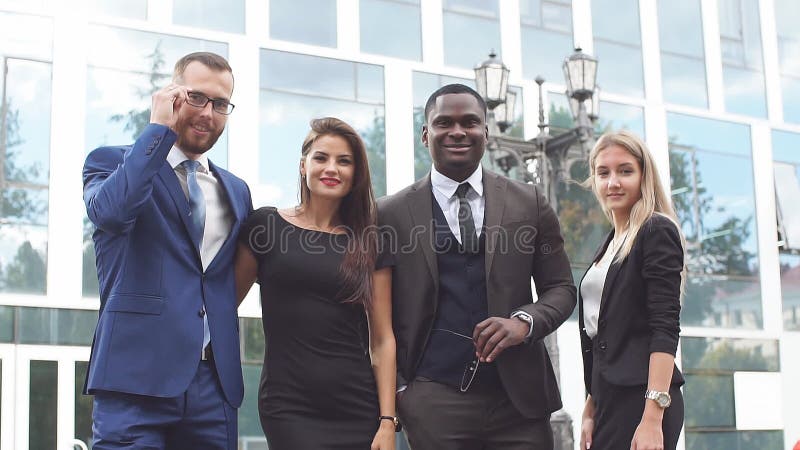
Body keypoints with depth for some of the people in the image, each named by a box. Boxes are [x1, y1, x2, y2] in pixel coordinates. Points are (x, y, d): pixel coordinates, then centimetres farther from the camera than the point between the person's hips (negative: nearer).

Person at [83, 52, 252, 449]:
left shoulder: (236, 191, 19)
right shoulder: (112, 161, 5)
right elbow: (111, 208, -18)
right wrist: (159, 128, -9)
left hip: (215, 383, 5)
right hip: (138, 376, -4)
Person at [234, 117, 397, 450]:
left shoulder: (368, 242, 8)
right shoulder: (265, 225, 3)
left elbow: (383, 339, 5)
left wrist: (388, 421, -1)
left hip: (358, 408, 2)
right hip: (289, 407, -2)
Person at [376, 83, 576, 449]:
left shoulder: (529, 202, 7)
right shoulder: (391, 213, 3)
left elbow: (560, 288, 9)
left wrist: (525, 321, -10)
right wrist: (394, 392, 0)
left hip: (519, 396, 2)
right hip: (433, 402, -1)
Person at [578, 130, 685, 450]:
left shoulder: (657, 232, -6)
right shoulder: (609, 245, 18)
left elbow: (665, 328, -15)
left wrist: (653, 418, -22)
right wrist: (591, 411, 18)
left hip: (640, 397, -8)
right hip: (610, 398, 8)